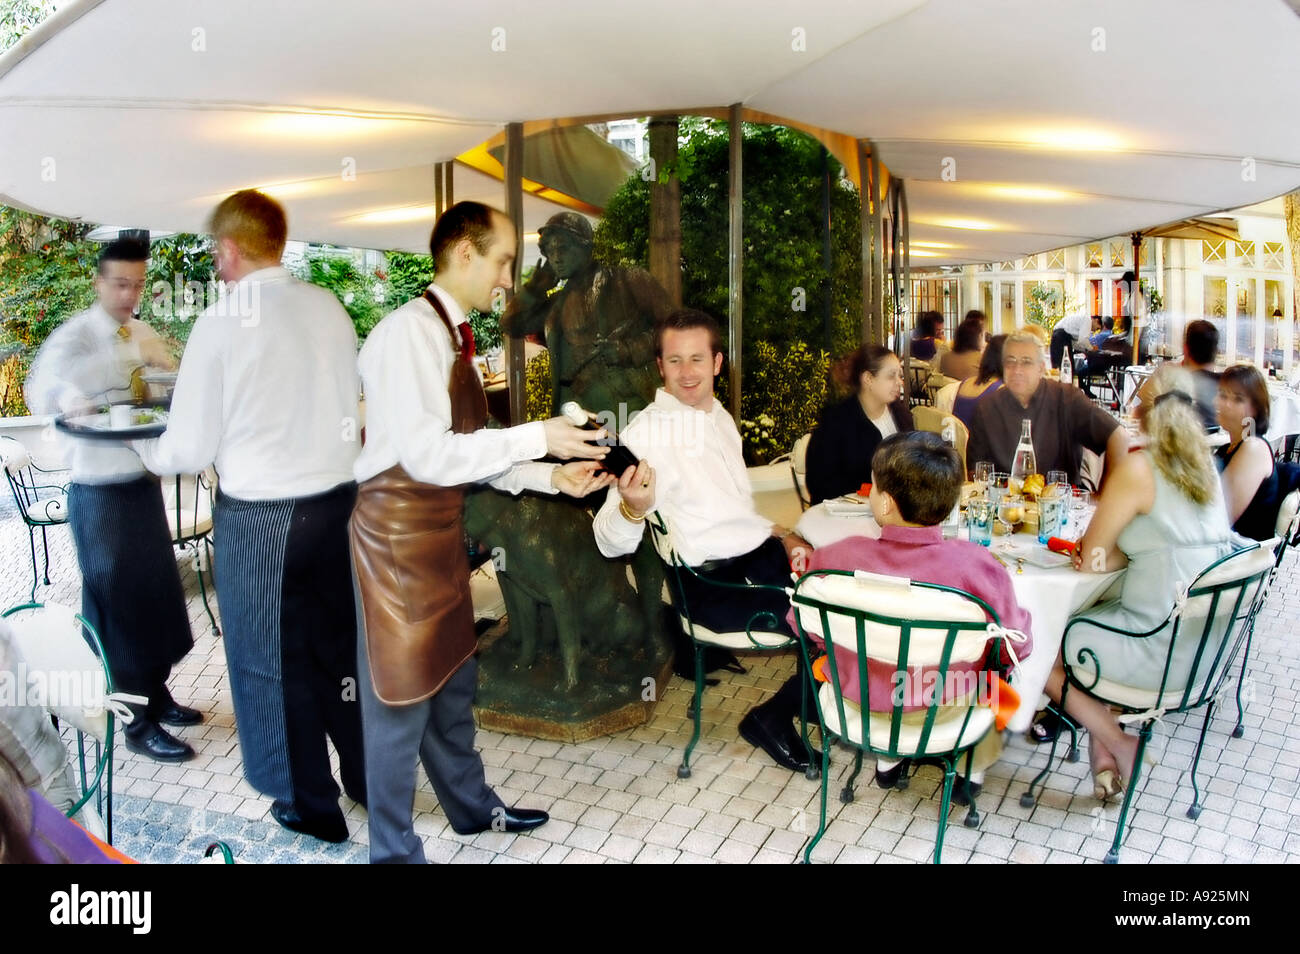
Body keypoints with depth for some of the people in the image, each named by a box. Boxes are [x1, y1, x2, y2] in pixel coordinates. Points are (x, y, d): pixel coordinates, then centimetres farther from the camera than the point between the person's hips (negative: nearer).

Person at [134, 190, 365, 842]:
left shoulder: (222, 321, -14)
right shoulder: (330, 308, -1)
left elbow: (190, 450, -10)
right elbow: (348, 410, 6)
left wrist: (147, 451, 11)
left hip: (258, 515, -4)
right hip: (338, 499, 5)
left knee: (275, 660, 13)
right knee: (341, 643, 20)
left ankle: (312, 806, 29)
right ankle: (367, 776, 36)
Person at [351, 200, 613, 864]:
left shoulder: (451, 335, 10)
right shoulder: (411, 331, -20)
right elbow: (428, 456, -27)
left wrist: (550, 477, 4)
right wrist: (536, 438, -21)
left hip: (437, 531, 9)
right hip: (396, 532, -9)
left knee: (454, 676, 22)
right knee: (403, 696, 5)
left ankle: (472, 806, 43)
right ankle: (394, 850, 26)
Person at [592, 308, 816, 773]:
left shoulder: (721, 417, 14)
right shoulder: (646, 432, -12)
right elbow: (611, 542, -20)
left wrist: (782, 535, 9)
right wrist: (632, 508, -42)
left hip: (762, 553, 8)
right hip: (713, 583, -7)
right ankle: (773, 718, 7)